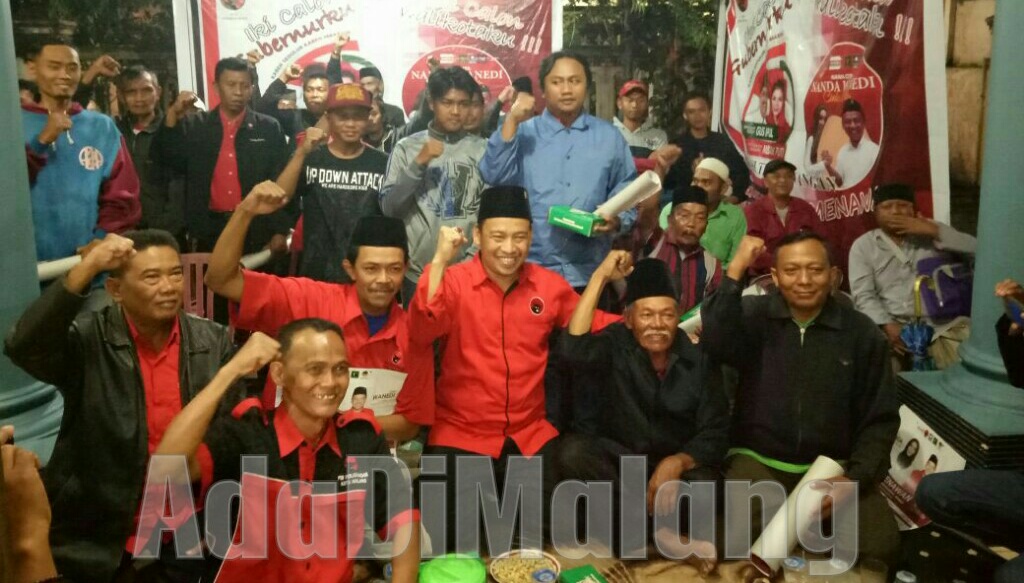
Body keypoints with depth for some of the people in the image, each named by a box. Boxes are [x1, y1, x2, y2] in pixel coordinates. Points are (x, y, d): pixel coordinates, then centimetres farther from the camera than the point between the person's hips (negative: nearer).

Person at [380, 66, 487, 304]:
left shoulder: (483, 149, 2)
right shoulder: (407, 147, 2)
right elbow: (388, 207, -4)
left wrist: (473, 258, -8)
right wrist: (418, 163, -12)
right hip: (417, 272, 0)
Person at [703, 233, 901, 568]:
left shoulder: (862, 333, 3)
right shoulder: (753, 316, -1)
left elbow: (880, 419, 5)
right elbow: (716, 344, -24)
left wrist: (856, 478, -10)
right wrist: (736, 269, -26)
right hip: (758, 460, -2)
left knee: (880, 547, -21)